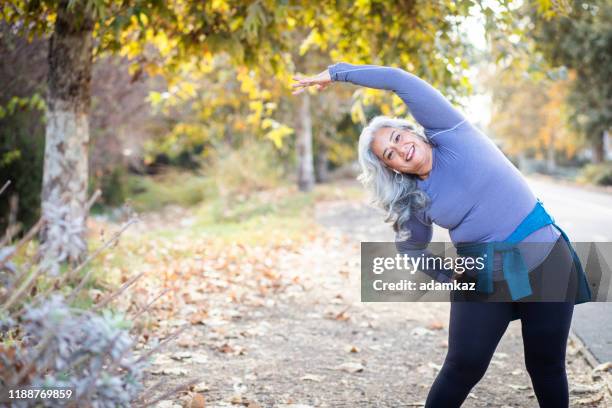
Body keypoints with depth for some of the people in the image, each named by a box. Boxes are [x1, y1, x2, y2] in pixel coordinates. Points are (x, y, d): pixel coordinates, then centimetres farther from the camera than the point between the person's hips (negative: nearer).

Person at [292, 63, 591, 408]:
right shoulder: (414, 203, 0)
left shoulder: (448, 133, -8)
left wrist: (336, 72, -7)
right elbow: (410, 247, 19)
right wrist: (443, 273, 4)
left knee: (547, 365, 7)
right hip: (481, 279, 2)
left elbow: (399, 80, -14)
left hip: (546, 262, -2)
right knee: (464, 365, -4)